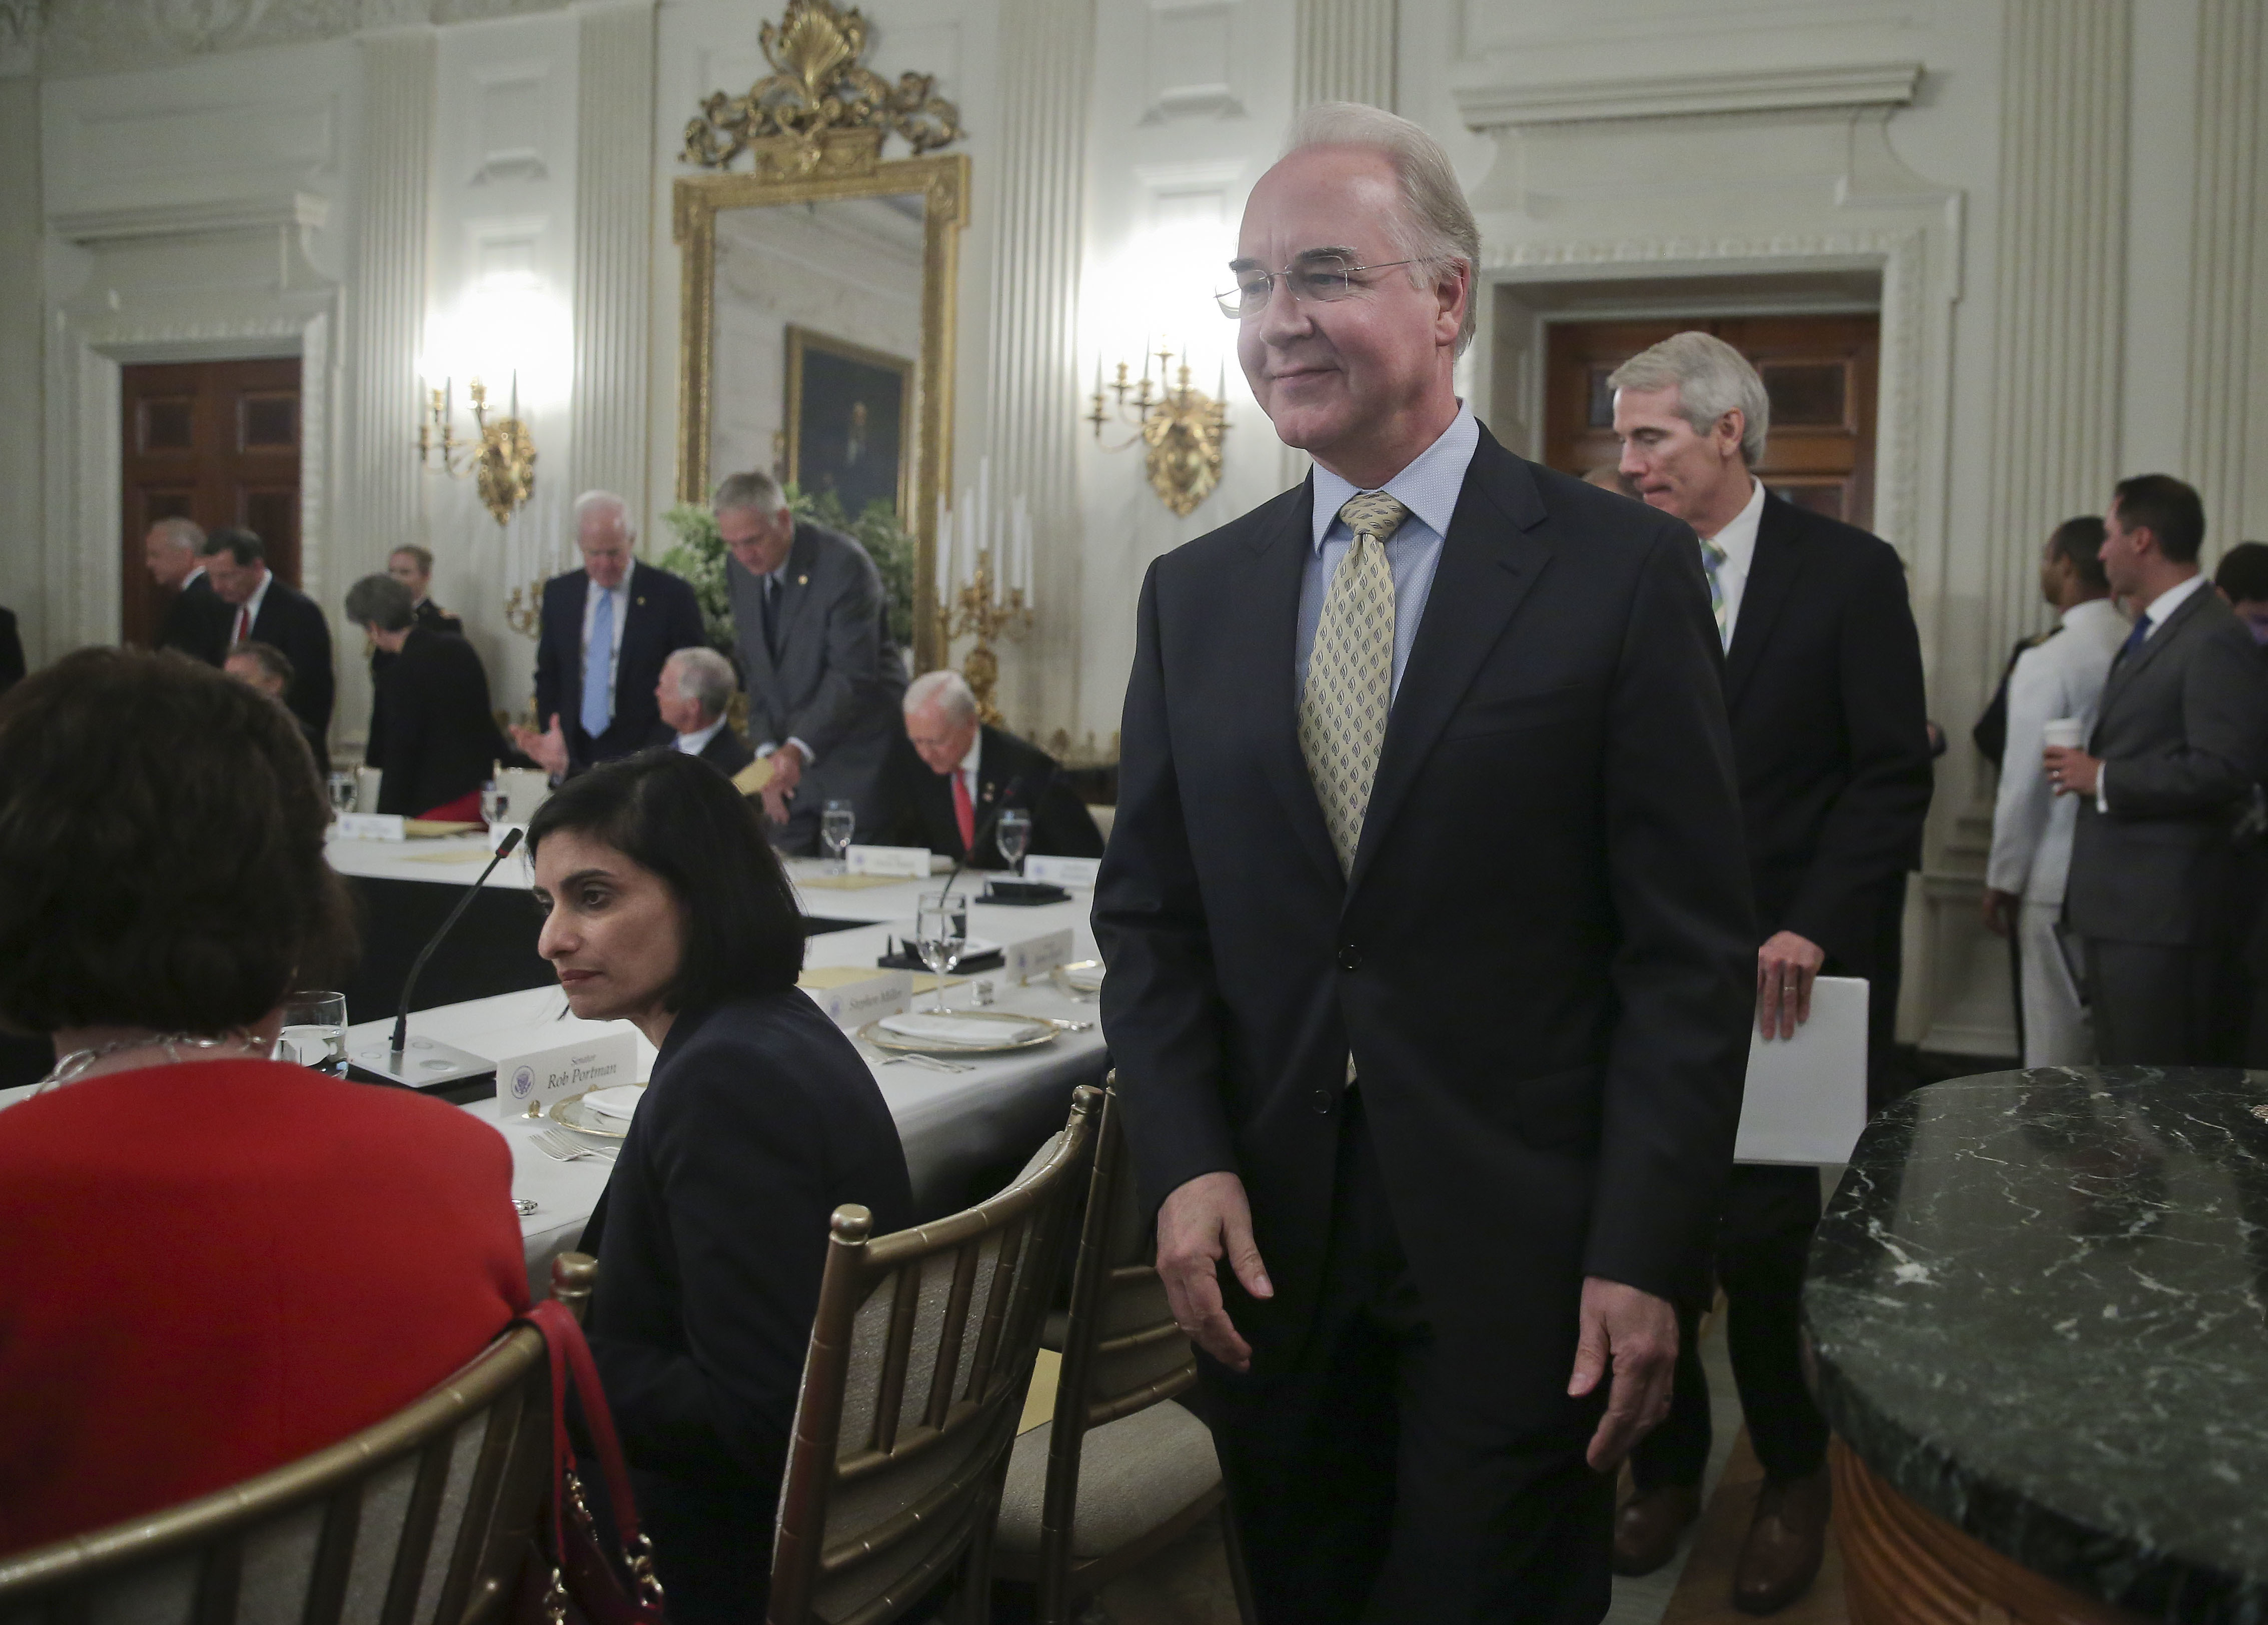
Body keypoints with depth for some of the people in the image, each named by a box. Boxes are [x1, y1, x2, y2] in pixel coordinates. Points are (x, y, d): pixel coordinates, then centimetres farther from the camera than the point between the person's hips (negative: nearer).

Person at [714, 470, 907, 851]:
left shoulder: (845, 564, -18)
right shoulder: (740, 568, 4)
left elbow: (852, 675, -22)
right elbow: (752, 666, 8)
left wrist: (797, 749, -31)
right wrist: (766, 749, -4)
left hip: (858, 759, -6)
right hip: (789, 751, 6)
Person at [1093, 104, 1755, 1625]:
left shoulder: (1625, 567, -6)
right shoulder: (1193, 594, 6)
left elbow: (1691, 947, -7)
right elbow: (1149, 914, 7)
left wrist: (1642, 1259, -12)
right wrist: (1188, 1164, -6)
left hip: (1522, 1257, -3)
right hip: (1265, 1250, 4)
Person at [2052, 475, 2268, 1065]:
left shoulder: (2214, 639, -14)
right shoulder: (2151, 633, 18)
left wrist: (2103, 779, -15)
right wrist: (2088, 767, 5)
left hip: (2160, 907, -10)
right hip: (2119, 902, 10)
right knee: (2119, 1079, 15)